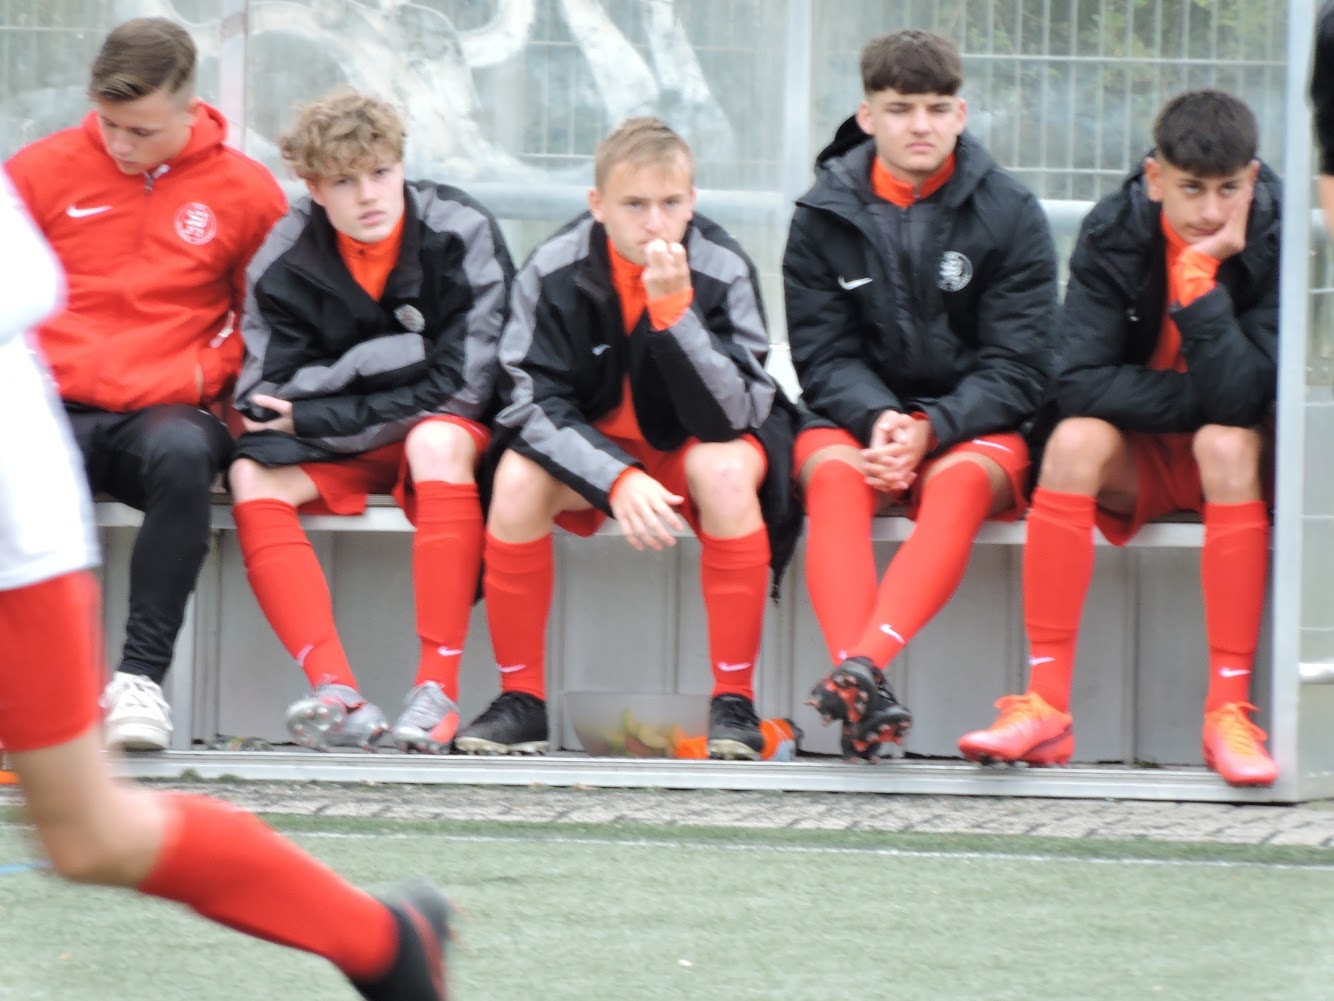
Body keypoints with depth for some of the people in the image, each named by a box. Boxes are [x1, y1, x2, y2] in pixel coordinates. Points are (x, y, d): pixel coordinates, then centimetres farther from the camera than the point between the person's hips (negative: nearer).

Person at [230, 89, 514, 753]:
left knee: (437, 442, -37)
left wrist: (315, 416, -18)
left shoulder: (461, 236, -15)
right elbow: (266, 397, -12)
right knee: (252, 474, -25)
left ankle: (440, 685, -41)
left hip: (448, 432, -3)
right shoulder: (284, 264, -7)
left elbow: (460, 388, -18)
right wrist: (397, 354, -20)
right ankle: (337, 693, -40)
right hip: (336, 454, 3)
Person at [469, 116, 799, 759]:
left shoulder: (723, 272, -19)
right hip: (587, 451, 1)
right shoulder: (554, 273, -16)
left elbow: (728, 419, -26)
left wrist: (674, 310, -38)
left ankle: (734, 701, -27)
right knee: (518, 478, -30)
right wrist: (616, 480, -35)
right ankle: (521, 700, -17)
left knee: (726, 469, -34)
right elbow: (534, 404, -19)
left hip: (690, 449, -1)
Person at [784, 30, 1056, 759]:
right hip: (857, 414, 1)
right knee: (833, 475, -33)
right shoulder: (824, 215, 4)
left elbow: (1014, 369, -6)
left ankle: (865, 663, -55)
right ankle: (863, 694, -51)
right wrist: (875, 418, -21)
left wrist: (931, 427, -22)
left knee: (959, 483, -36)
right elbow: (822, 354, 0)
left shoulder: (1009, 215, -1)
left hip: (975, 426, -1)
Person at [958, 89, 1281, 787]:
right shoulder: (1114, 234, -12)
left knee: (1226, 443, -34)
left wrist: (1198, 271, -32)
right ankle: (1046, 704, -31)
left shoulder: (1280, 240, -18)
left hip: (1241, 453, -1)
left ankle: (1228, 709, -34)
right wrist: (1204, 398, -24)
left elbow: (1240, 399, -29)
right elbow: (1079, 385, -20)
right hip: (1140, 459, 1)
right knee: (1075, 441, -30)